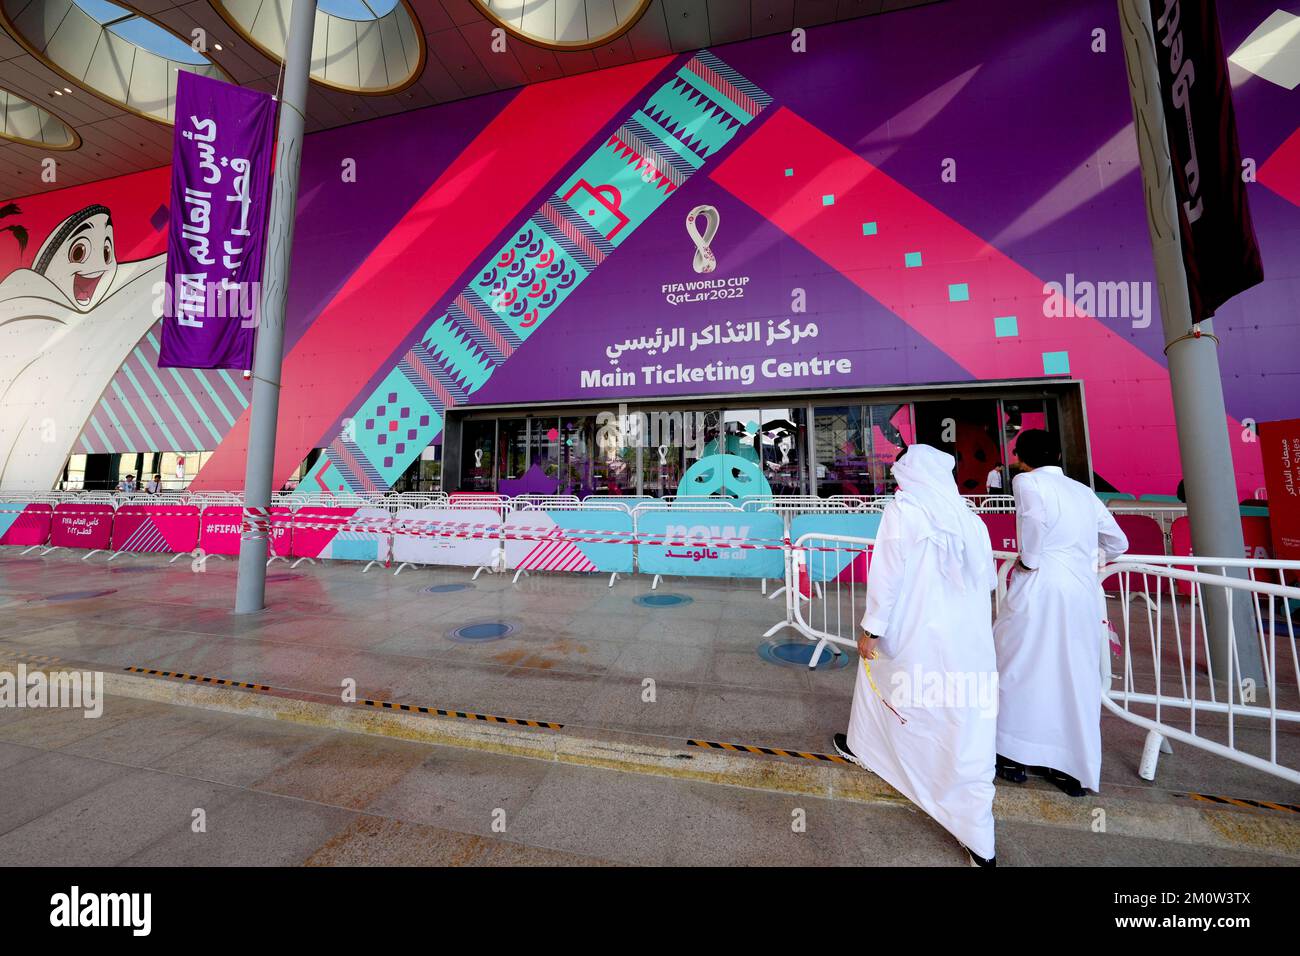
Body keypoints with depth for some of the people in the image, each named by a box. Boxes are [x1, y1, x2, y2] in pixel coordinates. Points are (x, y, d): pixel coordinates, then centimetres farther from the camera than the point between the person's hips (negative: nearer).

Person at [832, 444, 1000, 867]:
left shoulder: (901, 511, -12)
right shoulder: (969, 517, 3)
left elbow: (886, 575, -15)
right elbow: (988, 580, 12)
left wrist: (872, 629, -8)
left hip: (915, 637, -4)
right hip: (970, 642, 4)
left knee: (879, 683, 23)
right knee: (968, 738, 11)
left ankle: (862, 747, 47)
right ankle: (980, 844, 22)